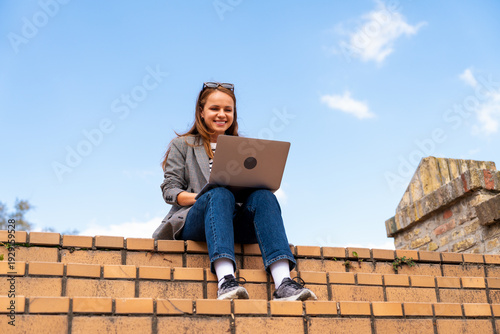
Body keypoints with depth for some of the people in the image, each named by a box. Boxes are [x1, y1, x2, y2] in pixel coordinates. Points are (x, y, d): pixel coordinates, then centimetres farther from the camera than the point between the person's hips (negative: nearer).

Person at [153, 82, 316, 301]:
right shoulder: (182, 145, 18)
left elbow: (256, 183, 17)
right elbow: (170, 190, 6)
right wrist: (201, 197, -14)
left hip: (237, 225, 2)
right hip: (194, 222, -2)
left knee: (264, 195, -30)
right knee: (220, 194, -36)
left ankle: (283, 283, -49)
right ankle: (225, 280, -56)